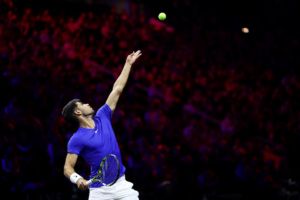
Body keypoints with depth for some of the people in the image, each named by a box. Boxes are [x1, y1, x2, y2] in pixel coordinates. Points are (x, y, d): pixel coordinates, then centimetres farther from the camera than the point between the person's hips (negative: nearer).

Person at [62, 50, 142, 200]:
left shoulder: (102, 117, 9)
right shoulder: (77, 139, -7)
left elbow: (117, 90, 15)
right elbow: (68, 167, -11)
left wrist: (128, 64, 19)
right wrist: (77, 179, -33)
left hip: (120, 183, 5)